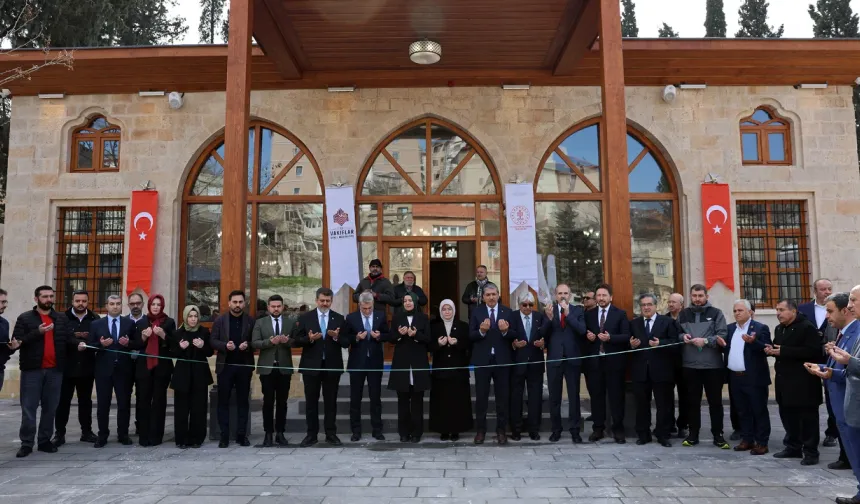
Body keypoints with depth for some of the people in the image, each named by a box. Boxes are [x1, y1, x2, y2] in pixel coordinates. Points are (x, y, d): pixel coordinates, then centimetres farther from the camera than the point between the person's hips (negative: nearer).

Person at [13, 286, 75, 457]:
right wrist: (38, 332, -18)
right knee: (29, 407, 1)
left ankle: (44, 441, 17)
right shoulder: (25, 318, 2)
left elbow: (68, 338, 6)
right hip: (32, 369, -3)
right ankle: (26, 443, 8)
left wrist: (77, 344, -14)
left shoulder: (62, 319, 12)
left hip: (54, 369, 3)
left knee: (50, 407, 8)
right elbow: (17, 341, -7)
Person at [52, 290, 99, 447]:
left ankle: (86, 431, 22)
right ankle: (59, 433, 15)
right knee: (63, 401, 5)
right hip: (66, 367, -2)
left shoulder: (95, 319, 3)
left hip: (87, 367, 2)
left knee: (85, 400, 12)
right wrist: (74, 336, -20)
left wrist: (88, 339, -18)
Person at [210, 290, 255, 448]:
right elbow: (212, 341, 0)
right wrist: (225, 345, -17)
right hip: (225, 365, 0)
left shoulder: (250, 320, 3)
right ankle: (224, 436, 10)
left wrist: (248, 345, -17)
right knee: (223, 401, 3)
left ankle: (242, 435, 14)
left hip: (244, 365, 0)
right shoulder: (220, 320, 3)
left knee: (243, 401, 7)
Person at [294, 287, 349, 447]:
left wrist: (337, 337, -19)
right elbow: (297, 340, -1)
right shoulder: (305, 318, 2)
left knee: (331, 401, 7)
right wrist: (309, 339, -19)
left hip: (332, 366, 0)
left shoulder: (339, 319, 3)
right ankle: (311, 434, 16)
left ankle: (331, 434, 16)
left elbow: (346, 343, 0)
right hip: (311, 366, 0)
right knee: (311, 401, 6)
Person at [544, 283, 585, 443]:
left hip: (572, 358, 0)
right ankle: (556, 429, 18)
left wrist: (568, 314, -19)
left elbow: (582, 330, -12)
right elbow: (543, 334, -5)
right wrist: (549, 318, -21)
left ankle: (575, 430, 13)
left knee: (574, 395, 4)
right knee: (554, 396, 8)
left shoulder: (577, 311, 3)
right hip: (554, 359, 1)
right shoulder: (549, 310, 3)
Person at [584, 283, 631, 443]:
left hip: (614, 361, -3)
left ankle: (618, 430, 12)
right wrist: (588, 337, -10)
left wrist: (610, 338, -21)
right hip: (594, 361, 3)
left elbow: (626, 336, -7)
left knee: (616, 396, 3)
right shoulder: (589, 315, 11)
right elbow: (585, 335, 12)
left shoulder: (620, 314, 1)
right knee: (596, 396, 7)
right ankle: (598, 428, 17)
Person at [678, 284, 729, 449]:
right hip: (690, 365, 2)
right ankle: (693, 434, 20)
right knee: (692, 401, 10)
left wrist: (705, 341, -20)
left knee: (715, 401, 6)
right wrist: (682, 337, -7)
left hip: (713, 365, -2)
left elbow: (722, 336, -8)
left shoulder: (716, 313, 1)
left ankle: (718, 435, 17)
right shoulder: (683, 314, 10)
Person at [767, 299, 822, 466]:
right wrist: (772, 350, 1)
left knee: (807, 416, -1)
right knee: (787, 414, 13)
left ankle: (810, 452, 7)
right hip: (785, 379, 9)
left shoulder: (807, 327, -12)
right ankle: (793, 447, 24)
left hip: (803, 381, -8)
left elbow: (813, 351, -22)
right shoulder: (779, 329, 15)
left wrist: (783, 351, -24)